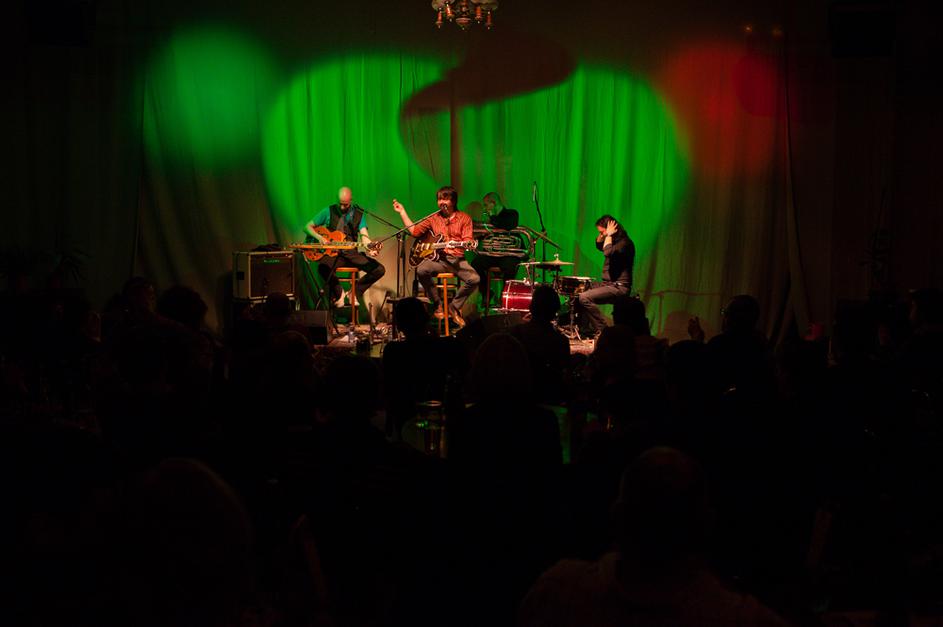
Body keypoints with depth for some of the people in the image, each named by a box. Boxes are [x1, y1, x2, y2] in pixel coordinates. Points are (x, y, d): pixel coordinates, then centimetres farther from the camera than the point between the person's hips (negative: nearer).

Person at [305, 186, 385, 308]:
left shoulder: (358, 214, 6)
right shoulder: (329, 211, 2)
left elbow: (364, 235, -6)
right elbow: (307, 227, 7)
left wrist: (370, 248, -28)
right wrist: (319, 237, -13)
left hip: (351, 253, 2)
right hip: (333, 252, -2)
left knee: (379, 270, -18)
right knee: (323, 268, -38)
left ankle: (355, 293, 5)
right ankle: (339, 294, -8)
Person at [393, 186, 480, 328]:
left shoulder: (464, 218, 7)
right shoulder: (434, 218, 16)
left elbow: (468, 242, -2)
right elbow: (414, 231, 13)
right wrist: (402, 212, 14)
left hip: (457, 259, -2)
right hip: (438, 258, 2)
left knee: (474, 279, -29)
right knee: (421, 270, -31)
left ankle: (454, 306, -5)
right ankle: (438, 304, -11)